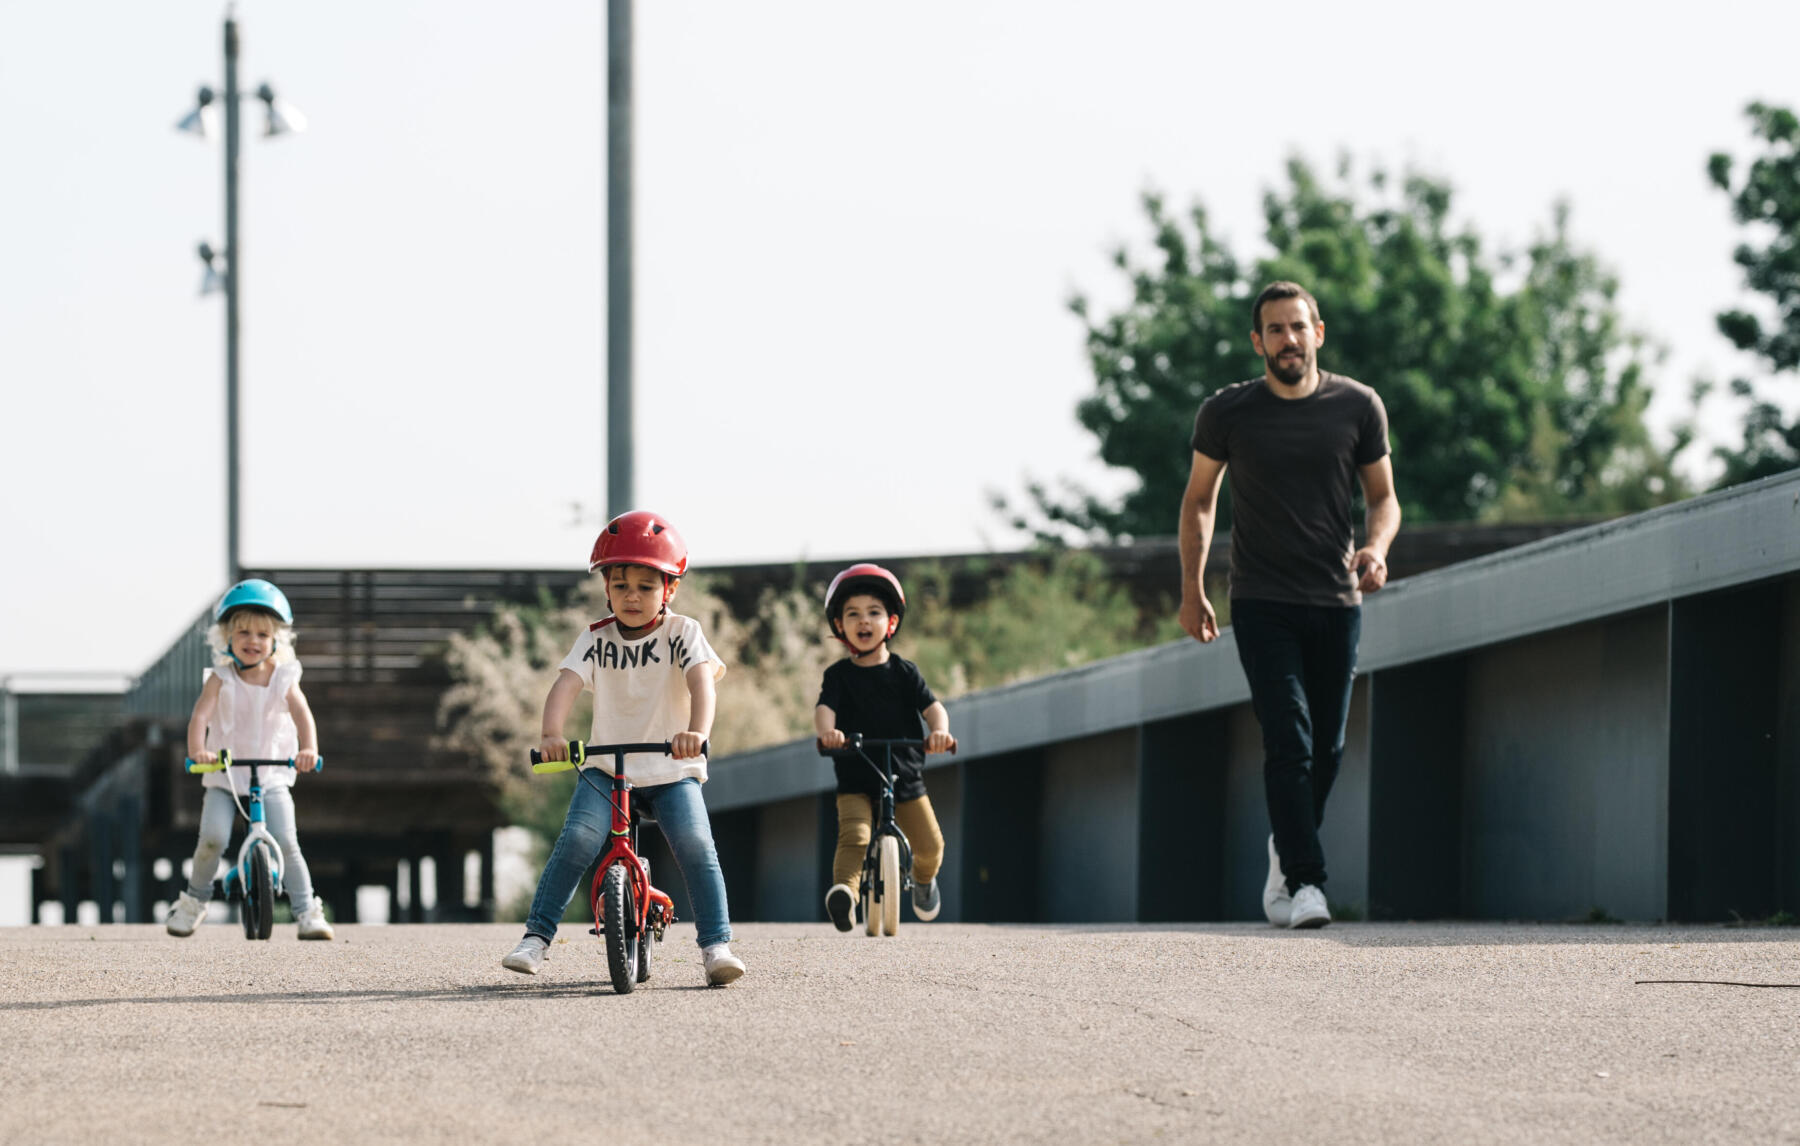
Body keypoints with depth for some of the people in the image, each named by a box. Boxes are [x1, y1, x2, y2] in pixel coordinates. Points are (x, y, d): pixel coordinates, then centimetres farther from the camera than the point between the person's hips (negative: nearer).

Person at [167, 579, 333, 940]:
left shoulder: (283, 680, 1)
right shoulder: (221, 679, -2)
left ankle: (307, 911, -5)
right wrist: (197, 750, -35)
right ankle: (194, 900, 4)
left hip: (272, 777, 1)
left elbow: (303, 717, -11)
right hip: (224, 777, -1)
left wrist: (309, 749, -32)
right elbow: (201, 715, -15)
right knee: (213, 836, -19)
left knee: (286, 842, -14)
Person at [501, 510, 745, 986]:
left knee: (695, 844, -22)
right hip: (606, 770, 1)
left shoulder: (681, 633, -4)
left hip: (672, 770, -1)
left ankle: (716, 945, -16)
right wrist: (552, 734, -35)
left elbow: (702, 680, -22)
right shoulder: (596, 639, 1)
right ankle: (536, 937, -12)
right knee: (577, 840, -19)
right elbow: (567, 683, -14)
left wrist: (696, 731, -43)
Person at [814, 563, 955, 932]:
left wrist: (939, 731, -32)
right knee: (853, 836, -27)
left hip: (905, 777, 2)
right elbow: (825, 708, -16)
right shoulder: (839, 675, 1)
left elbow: (932, 706, -8)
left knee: (930, 846, -1)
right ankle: (845, 889, -42)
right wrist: (826, 731, -41)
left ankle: (923, 879, 31)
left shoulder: (904, 672, 4)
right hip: (856, 780, -1)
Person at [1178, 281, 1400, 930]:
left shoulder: (1358, 407, 2)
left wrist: (1376, 548, -12)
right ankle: (1304, 883, -19)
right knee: (1288, 739, -16)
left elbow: (1382, 496, 10)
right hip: (1262, 603, -2)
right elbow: (1199, 499, 12)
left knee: (1325, 748, 9)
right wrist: (1192, 590, 7)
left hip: (1337, 602, 2)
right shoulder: (1227, 413, -1)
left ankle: (1287, 853, 35)